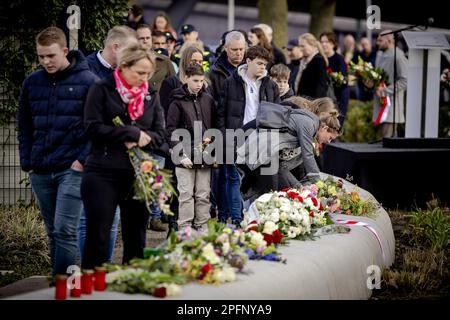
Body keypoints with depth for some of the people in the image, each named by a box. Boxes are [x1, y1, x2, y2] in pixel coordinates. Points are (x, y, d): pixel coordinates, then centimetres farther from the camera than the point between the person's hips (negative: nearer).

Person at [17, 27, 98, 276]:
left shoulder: (87, 81, -4)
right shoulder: (32, 82, 9)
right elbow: (24, 125, 16)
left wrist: (83, 159, -12)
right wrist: (27, 162, 7)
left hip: (71, 169, -5)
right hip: (40, 172, 5)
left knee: (64, 232, -11)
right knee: (53, 234, 12)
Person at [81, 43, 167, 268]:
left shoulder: (150, 96, 13)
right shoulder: (102, 90, 0)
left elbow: (160, 136, 9)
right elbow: (94, 127, -11)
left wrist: (142, 139, -13)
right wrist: (133, 133, -11)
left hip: (139, 174, 4)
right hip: (103, 173, -4)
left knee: (136, 238, 7)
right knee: (98, 236, -5)